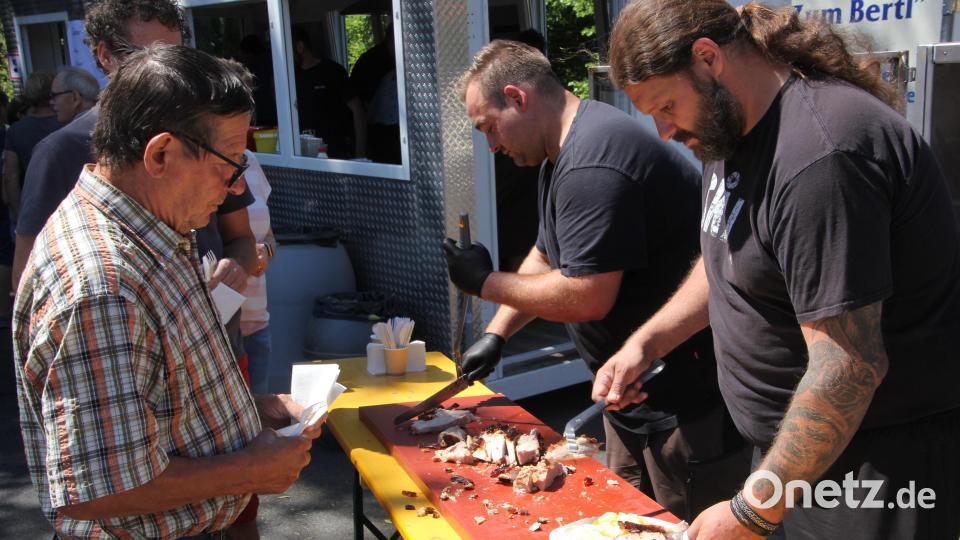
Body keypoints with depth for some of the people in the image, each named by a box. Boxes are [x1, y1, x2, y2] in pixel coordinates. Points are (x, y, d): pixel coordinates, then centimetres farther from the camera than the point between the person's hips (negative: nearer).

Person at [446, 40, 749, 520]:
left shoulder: (593, 165, -25)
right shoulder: (564, 152, 11)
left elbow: (586, 297, -27)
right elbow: (545, 258, 19)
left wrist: (486, 283, -13)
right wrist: (495, 335, 12)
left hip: (686, 396, -11)